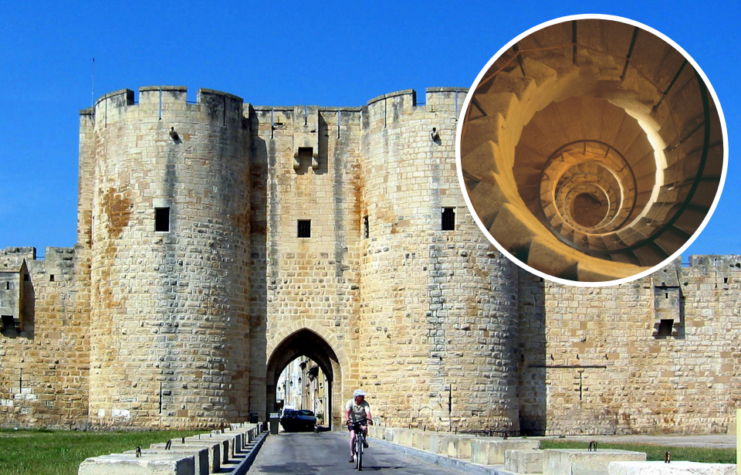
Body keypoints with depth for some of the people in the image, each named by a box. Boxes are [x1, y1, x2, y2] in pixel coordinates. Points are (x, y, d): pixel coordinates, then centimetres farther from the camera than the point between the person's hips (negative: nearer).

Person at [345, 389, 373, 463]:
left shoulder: (365, 403, -16)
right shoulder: (350, 403, -18)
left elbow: (368, 412, -31)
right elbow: (347, 412, -32)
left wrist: (369, 419, -52)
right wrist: (348, 420, -51)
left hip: (362, 420, 1)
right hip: (352, 421, -1)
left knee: (365, 428, -33)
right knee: (352, 436, -16)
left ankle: (364, 439, -2)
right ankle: (352, 455, -6)